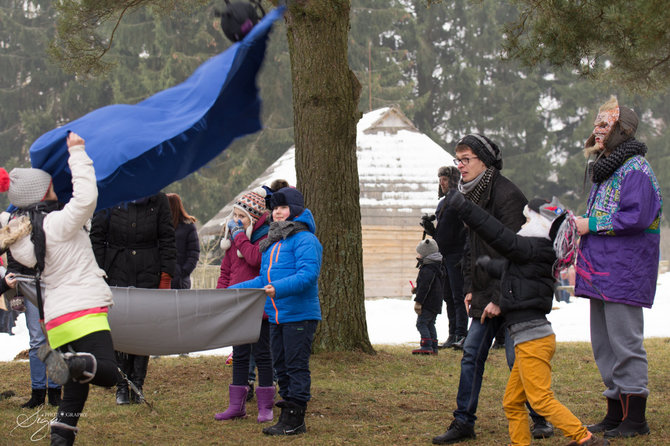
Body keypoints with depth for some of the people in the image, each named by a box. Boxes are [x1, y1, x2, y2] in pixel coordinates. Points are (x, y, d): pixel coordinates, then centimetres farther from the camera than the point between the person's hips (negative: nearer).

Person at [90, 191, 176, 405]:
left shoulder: (158, 200, 4)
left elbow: (167, 240, 6)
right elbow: (97, 239, 4)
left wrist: (166, 275, 0)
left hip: (149, 275, 0)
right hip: (117, 274, 0)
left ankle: (137, 386, 9)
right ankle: (122, 387, 7)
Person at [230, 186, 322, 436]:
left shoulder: (305, 239, -9)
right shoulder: (272, 242, 18)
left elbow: (308, 275, -22)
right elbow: (264, 280, 23)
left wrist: (278, 288, -34)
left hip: (300, 315, -9)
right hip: (276, 317, 9)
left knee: (296, 366, -5)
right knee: (280, 367, 11)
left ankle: (294, 420, -2)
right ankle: (287, 415, 18)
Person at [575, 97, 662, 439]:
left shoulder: (635, 169, -12)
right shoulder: (605, 168, 20)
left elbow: (637, 217, -22)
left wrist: (592, 224, -16)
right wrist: (578, 222, 12)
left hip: (624, 271, -10)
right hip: (602, 270, 10)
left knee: (624, 342, -7)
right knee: (603, 343, 12)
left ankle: (635, 419, -1)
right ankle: (616, 413, 20)